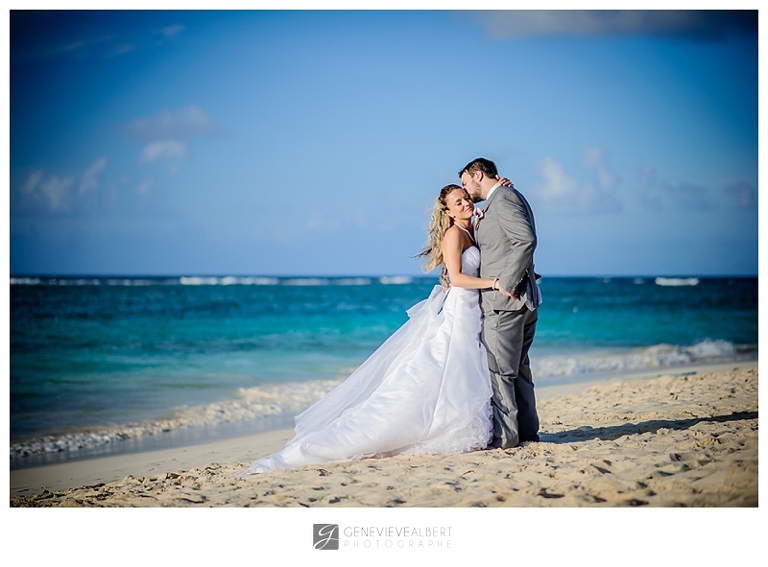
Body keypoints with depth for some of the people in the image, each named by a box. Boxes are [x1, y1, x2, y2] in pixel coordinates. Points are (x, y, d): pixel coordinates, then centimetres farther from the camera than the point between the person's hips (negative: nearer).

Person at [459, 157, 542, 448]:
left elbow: (526, 240, -24)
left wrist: (507, 282, -21)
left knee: (498, 369, -6)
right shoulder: (507, 197, 20)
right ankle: (526, 430, 19)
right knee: (518, 367, 14)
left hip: (504, 301, -10)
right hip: (525, 299, 10)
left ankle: (504, 435, -4)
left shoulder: (502, 198, -10)